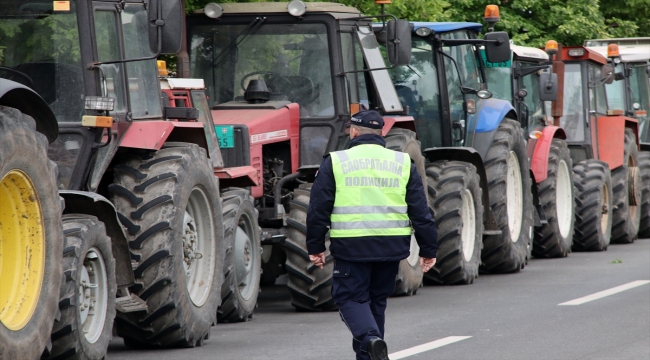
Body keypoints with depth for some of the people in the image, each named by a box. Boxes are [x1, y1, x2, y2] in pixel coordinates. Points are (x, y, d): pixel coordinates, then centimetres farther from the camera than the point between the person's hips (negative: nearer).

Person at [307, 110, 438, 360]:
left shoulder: (335, 162, 1)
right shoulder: (402, 163, 8)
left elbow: (318, 209, 0)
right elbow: (420, 212, 7)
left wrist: (315, 247, 8)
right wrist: (428, 250, 11)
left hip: (351, 246, -3)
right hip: (391, 247, 3)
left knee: (351, 298, 4)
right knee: (376, 300, 17)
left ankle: (370, 339, -21)